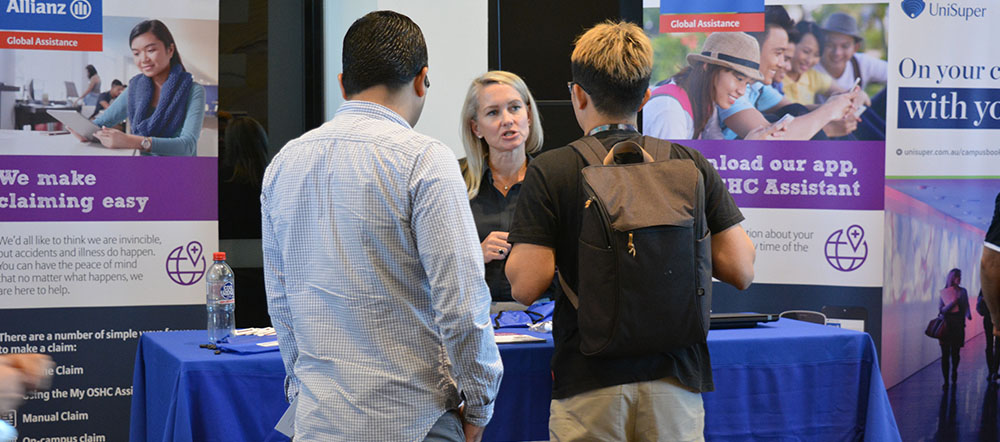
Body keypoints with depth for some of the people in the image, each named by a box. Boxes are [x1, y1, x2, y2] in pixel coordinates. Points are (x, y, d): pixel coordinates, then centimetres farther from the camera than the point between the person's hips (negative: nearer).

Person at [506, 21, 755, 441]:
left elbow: (526, 286, -12)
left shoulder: (549, 171, -7)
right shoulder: (692, 165, 1)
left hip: (589, 382, -2)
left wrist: (519, 247, 10)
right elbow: (740, 270, -1)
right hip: (676, 375, 2)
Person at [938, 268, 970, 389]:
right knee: (945, 353, -6)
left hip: (959, 324, 2)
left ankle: (954, 370, 38)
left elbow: (966, 306, 4)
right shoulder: (943, 292, 2)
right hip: (946, 325, -2)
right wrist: (952, 303, -17)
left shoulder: (962, 291, 7)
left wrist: (968, 315, -17)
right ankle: (946, 381, -3)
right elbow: (941, 310, -1)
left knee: (955, 352, 8)